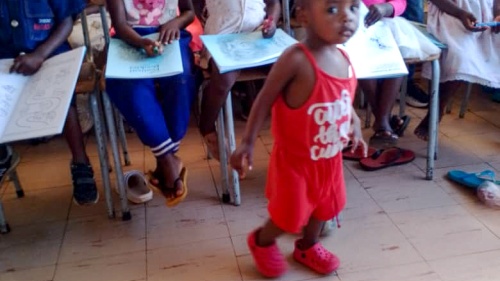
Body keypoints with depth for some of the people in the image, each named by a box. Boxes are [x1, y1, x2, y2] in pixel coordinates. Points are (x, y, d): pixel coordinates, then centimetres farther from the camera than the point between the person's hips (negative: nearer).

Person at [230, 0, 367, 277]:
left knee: (324, 205, 25)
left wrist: (355, 125, 2)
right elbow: (265, 100, -20)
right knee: (289, 216, 9)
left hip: (330, 158, 7)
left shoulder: (343, 58, -5)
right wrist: (247, 143, -19)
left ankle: (308, 246, 53)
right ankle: (261, 242, 42)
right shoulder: (296, 59, -28)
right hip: (294, 159, -7)